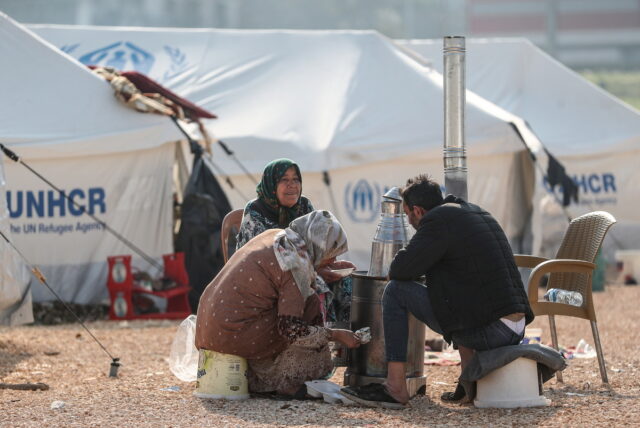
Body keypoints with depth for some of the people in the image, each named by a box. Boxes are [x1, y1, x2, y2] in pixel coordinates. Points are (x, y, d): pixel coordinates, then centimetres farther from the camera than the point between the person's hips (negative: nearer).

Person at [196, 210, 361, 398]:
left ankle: (256, 380, 23)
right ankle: (288, 382, 5)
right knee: (310, 306, -2)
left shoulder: (274, 235, 9)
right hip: (235, 335, -9)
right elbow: (290, 328, -16)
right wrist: (336, 335, -7)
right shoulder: (298, 265, -15)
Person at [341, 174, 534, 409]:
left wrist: (397, 270, 14)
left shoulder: (438, 220, -6)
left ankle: (395, 387, -3)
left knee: (395, 292, 0)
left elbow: (400, 270, -10)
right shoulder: (478, 212, 21)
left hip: (488, 331, -9)